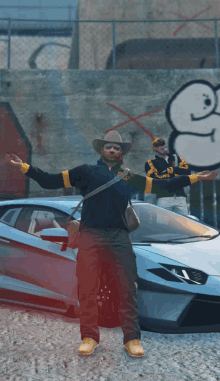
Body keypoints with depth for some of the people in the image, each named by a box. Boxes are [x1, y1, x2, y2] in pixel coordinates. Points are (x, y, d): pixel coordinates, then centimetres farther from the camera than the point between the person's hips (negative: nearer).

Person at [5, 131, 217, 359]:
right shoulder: (86, 172, 14)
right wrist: (24, 167, 3)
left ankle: (132, 339, 4)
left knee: (127, 289, -2)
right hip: (90, 235, -2)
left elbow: (162, 185, 25)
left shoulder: (130, 178, 20)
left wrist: (195, 178, 23)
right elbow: (50, 181, 11)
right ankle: (89, 337, 5)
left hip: (119, 237, 2)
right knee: (87, 288, -4)